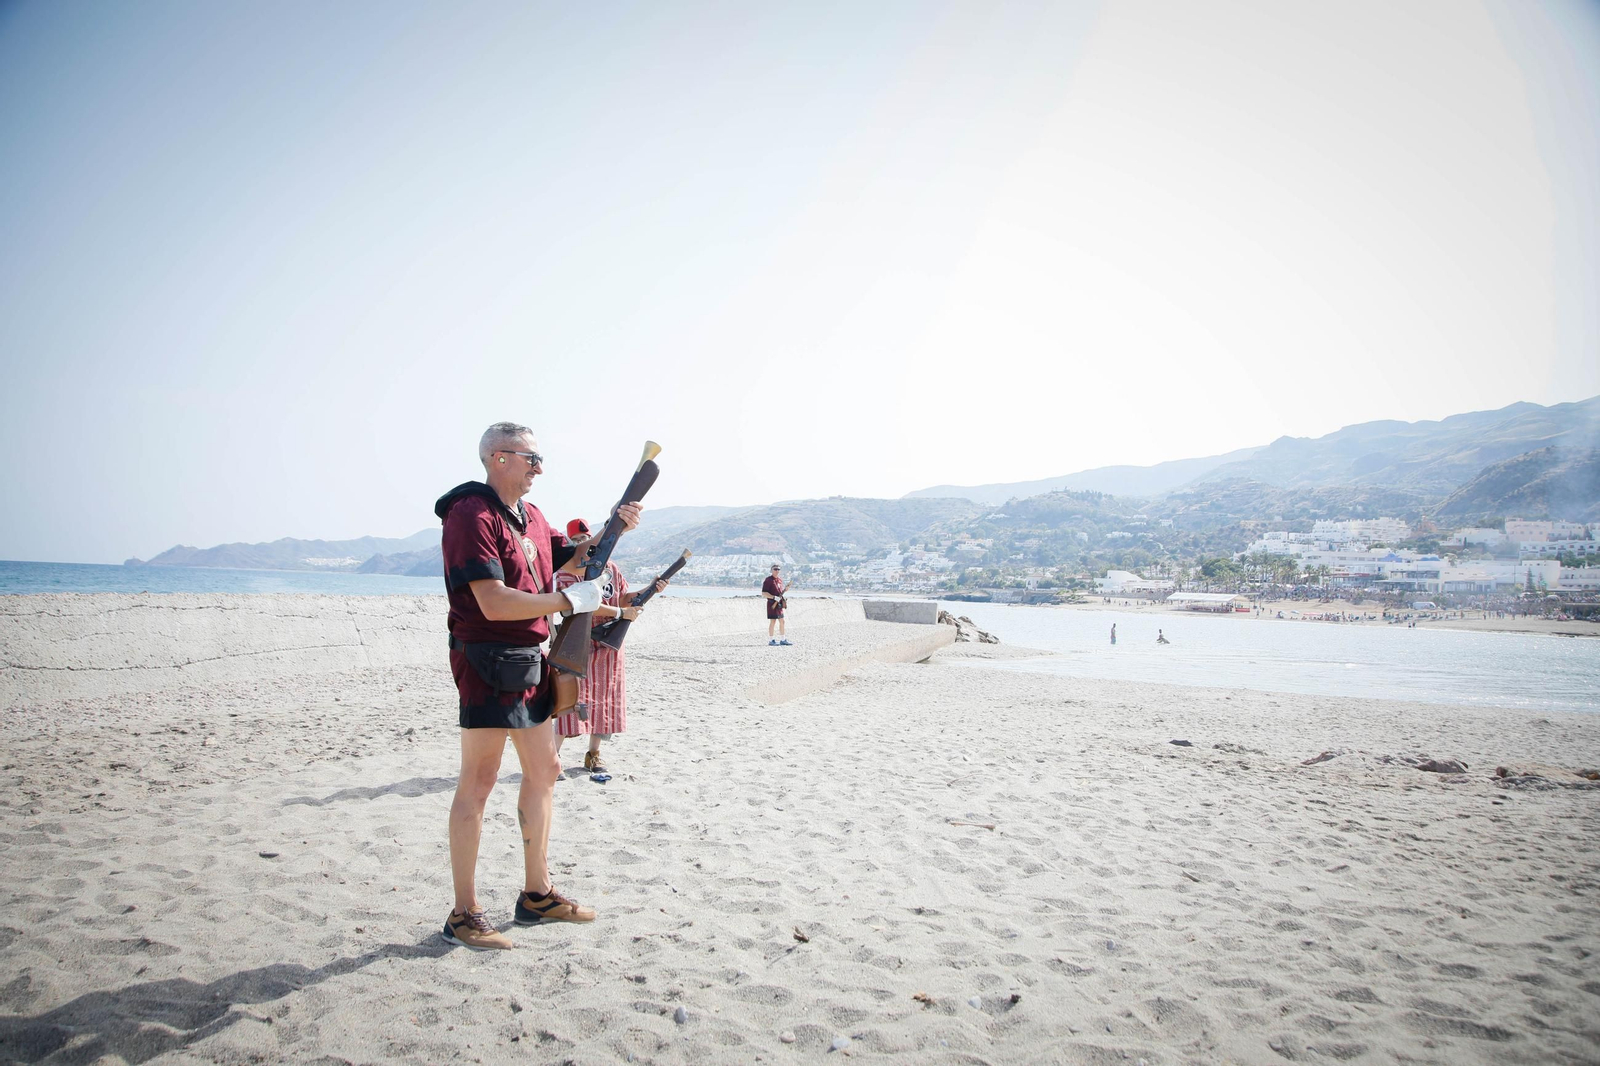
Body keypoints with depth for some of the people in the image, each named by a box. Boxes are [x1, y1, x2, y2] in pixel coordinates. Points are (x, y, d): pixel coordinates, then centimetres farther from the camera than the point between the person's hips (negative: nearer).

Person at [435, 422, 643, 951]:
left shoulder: (530, 516, 14)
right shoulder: (471, 515, -15)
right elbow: (494, 603, -24)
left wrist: (614, 529, 12)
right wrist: (569, 600, -18)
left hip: (529, 660, 10)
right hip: (488, 662, -9)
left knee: (543, 772, 14)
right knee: (477, 783, -2)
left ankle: (537, 895, 27)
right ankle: (464, 915, 9)